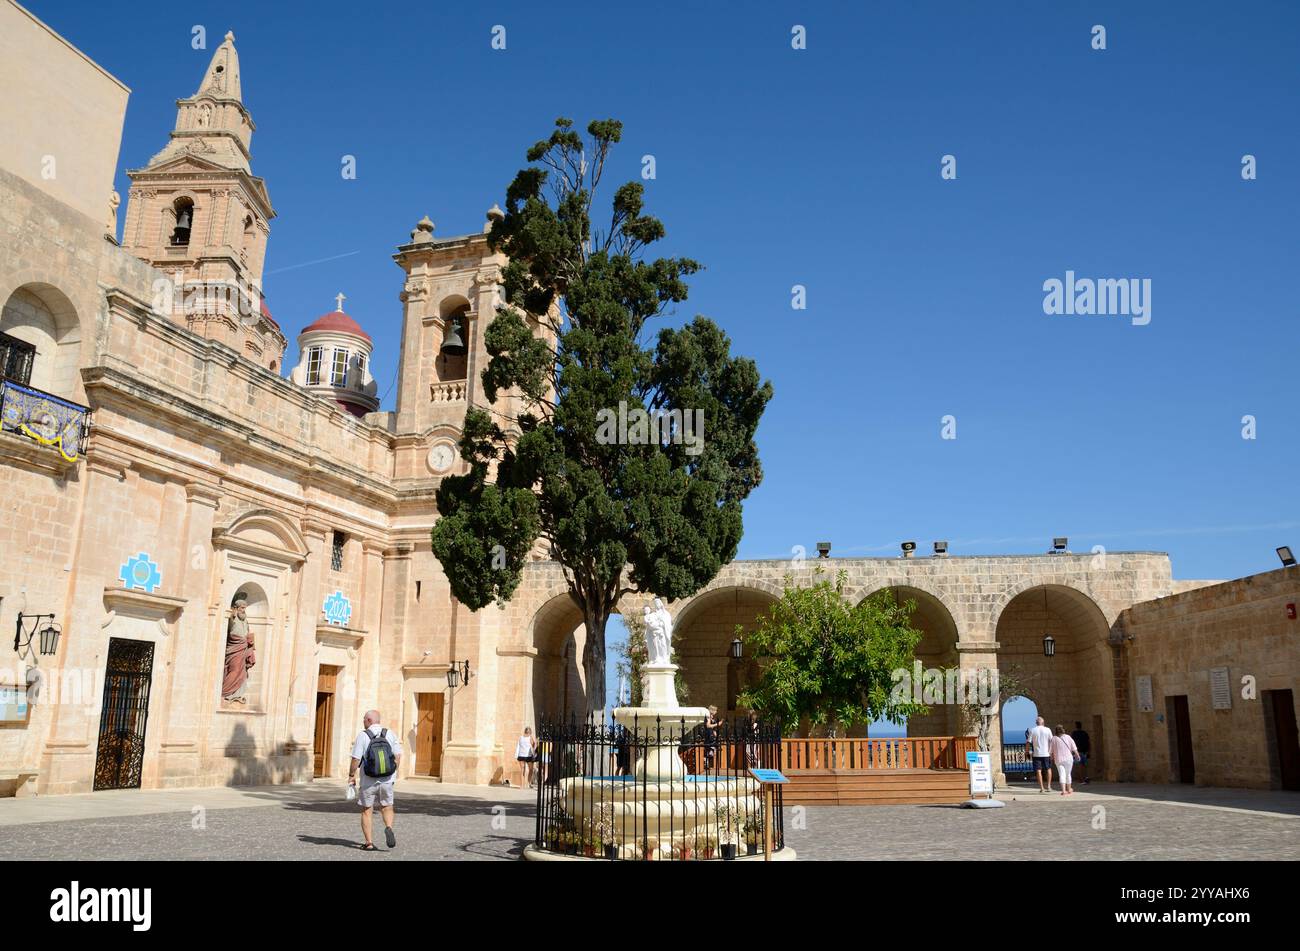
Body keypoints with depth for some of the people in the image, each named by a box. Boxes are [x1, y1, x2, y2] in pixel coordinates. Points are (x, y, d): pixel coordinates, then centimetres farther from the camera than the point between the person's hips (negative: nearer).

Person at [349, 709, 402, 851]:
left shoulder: (362, 736, -10)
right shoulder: (390, 734, 0)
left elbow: (356, 759, -13)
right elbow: (398, 756, 0)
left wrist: (351, 775, 1)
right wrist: (394, 773, 11)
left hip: (368, 781, -2)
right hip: (387, 780, 2)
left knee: (366, 811, 12)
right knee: (386, 808, 17)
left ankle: (369, 843, 9)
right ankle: (389, 828, -11)